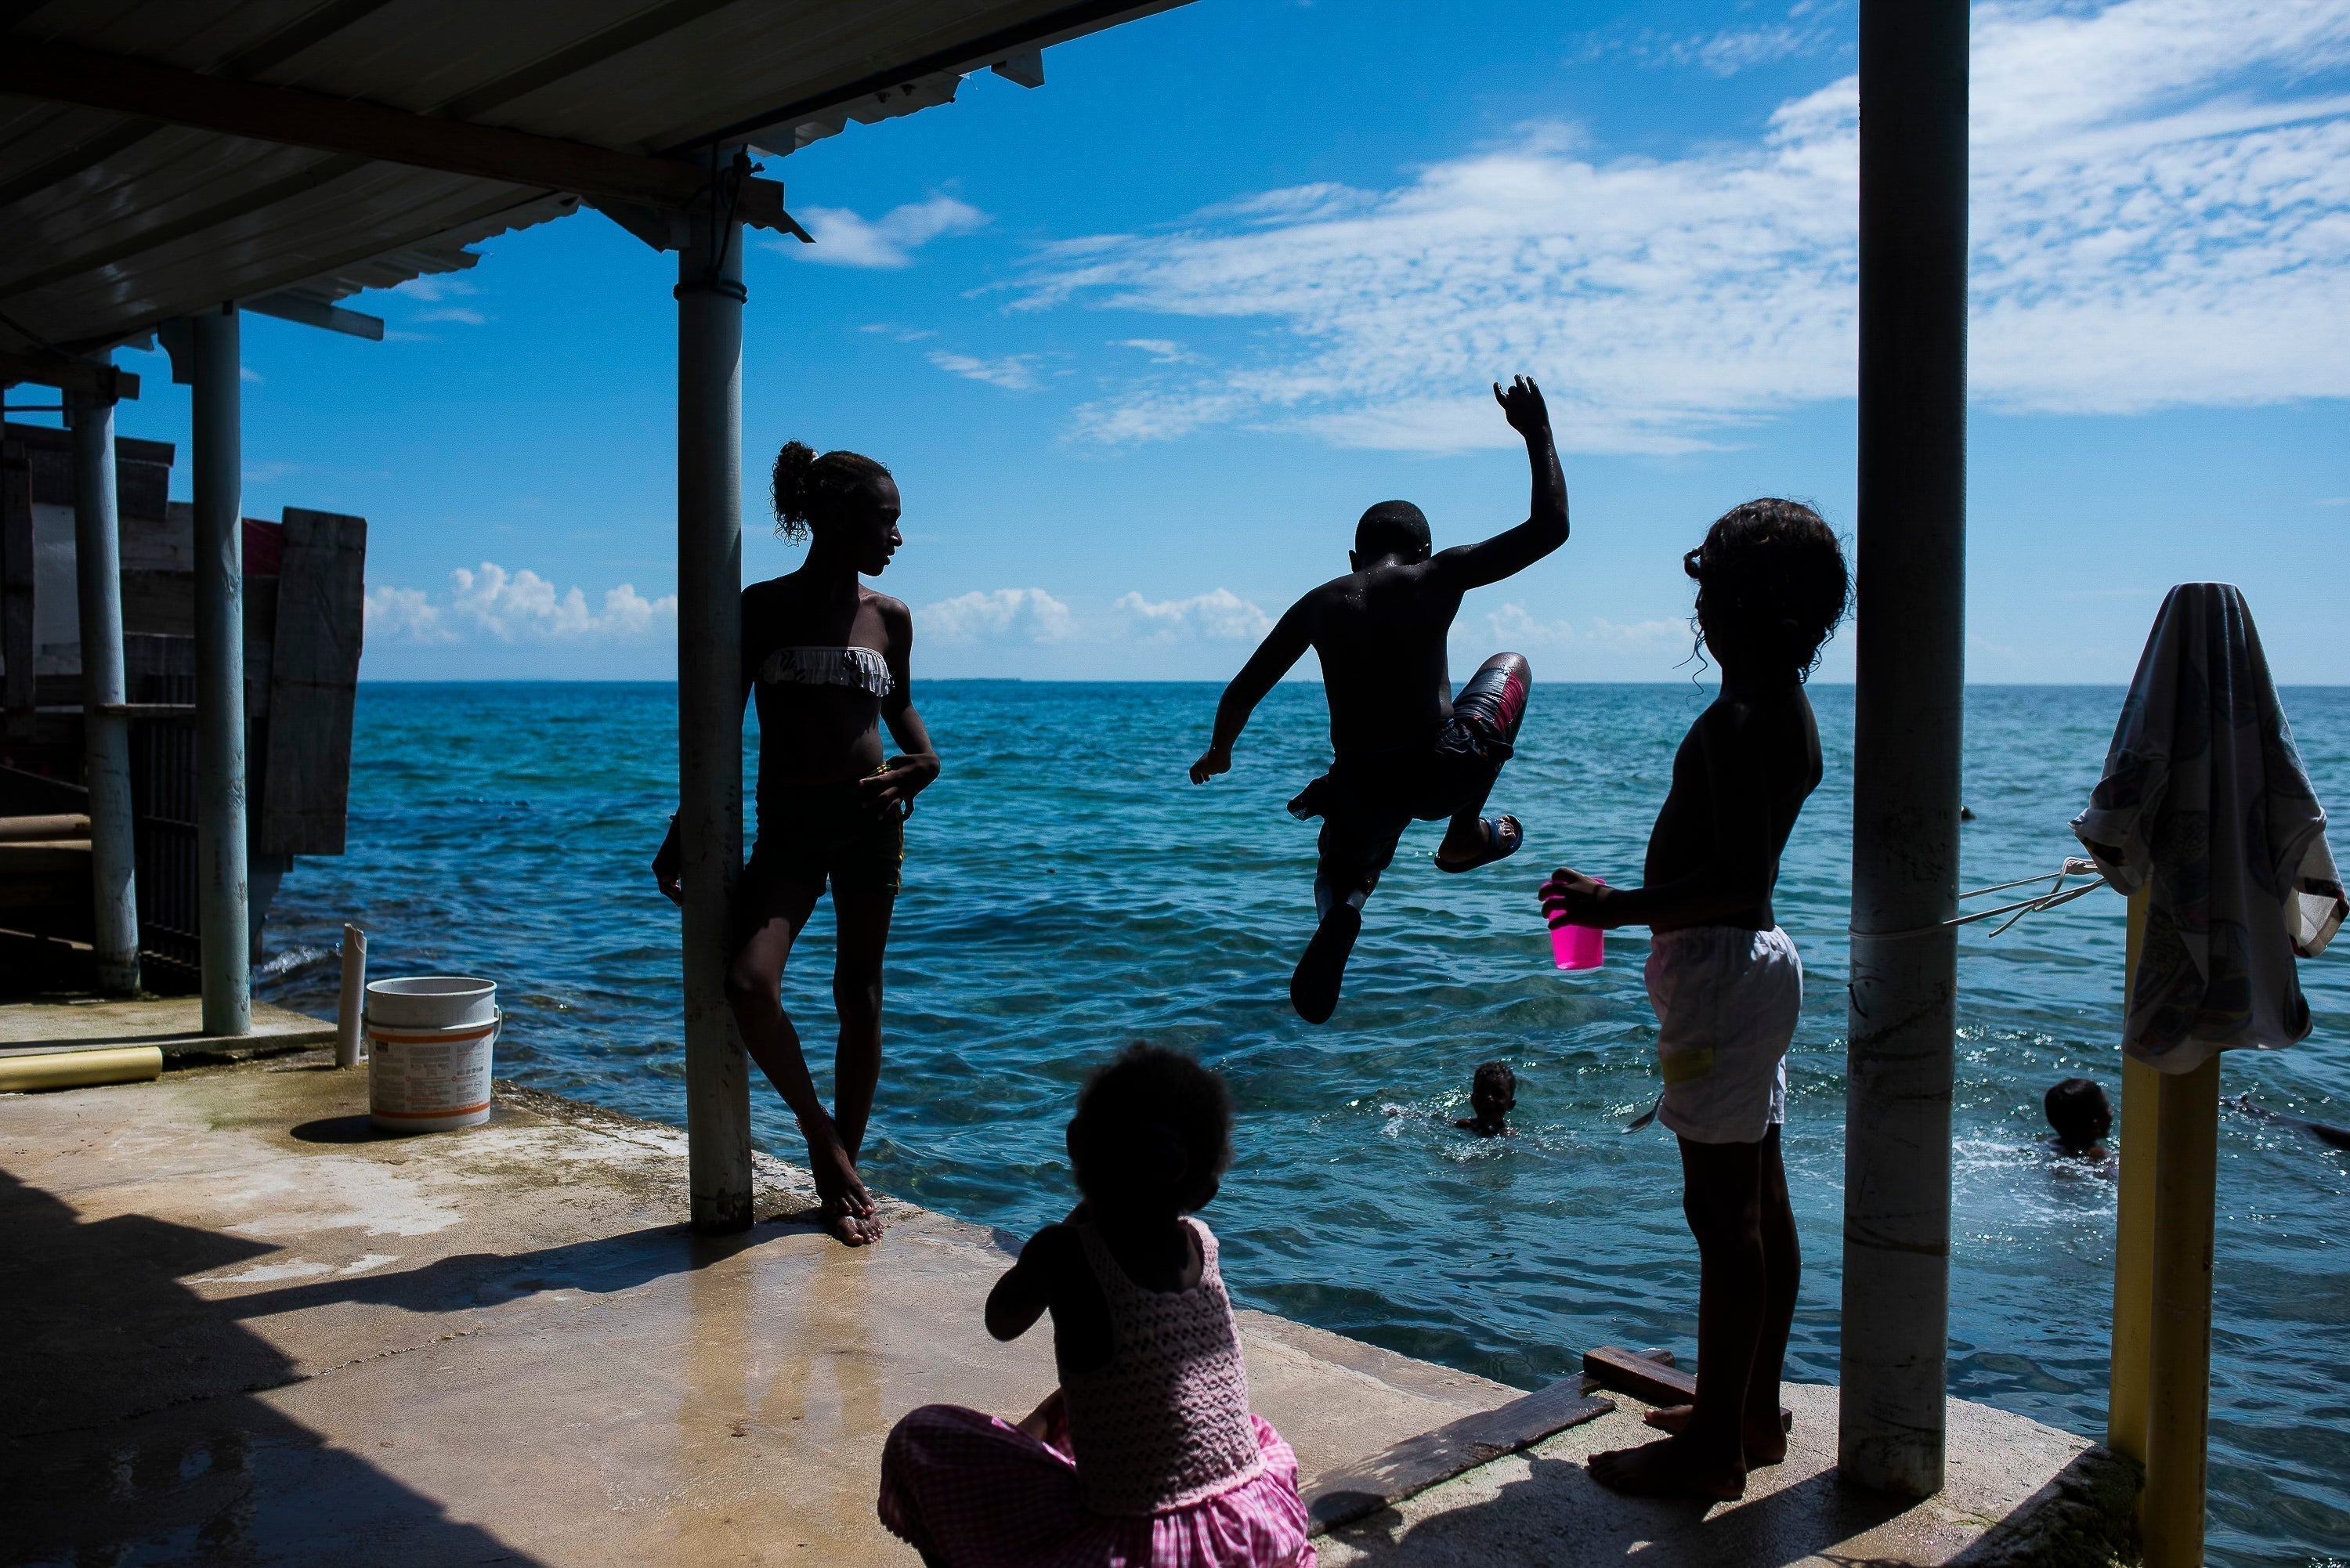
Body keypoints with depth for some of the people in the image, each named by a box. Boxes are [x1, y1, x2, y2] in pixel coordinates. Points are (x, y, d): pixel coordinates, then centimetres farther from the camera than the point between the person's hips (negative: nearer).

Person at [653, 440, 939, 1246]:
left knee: (859, 998, 6)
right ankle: (819, 1133, 4)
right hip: (787, 827, -2)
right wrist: (682, 831, 1)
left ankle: (844, 1175, 22)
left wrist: (923, 760, 2)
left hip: (869, 818, 2)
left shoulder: (889, 617, 7)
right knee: (748, 984, -20)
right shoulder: (763, 607, 1)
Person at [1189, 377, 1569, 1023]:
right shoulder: (1436, 578, -4)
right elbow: (1550, 528, -1)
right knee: (1509, 667, 24)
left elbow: (1243, 691, 12)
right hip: (1442, 775, -2)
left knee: (1344, 878, 34)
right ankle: (1465, 836, 22)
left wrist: (1218, 751, 32)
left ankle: (1337, 915, -8)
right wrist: (1538, 434, 10)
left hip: (1362, 789, 2)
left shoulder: (1318, 604, 6)